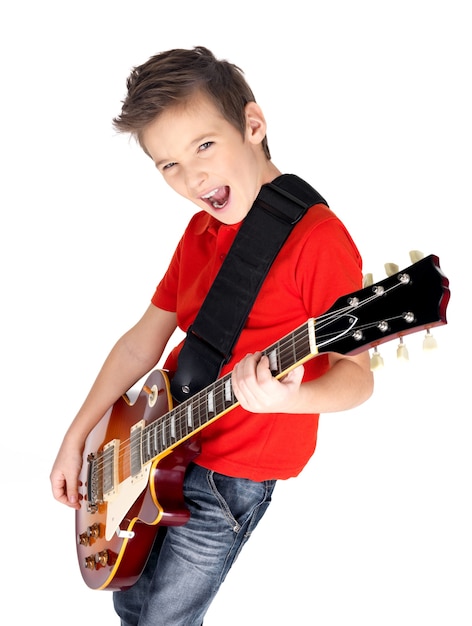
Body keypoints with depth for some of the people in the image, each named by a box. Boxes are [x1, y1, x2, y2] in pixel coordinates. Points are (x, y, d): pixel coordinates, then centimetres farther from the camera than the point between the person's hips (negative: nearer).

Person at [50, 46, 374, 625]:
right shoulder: (201, 231, 4)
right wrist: (75, 439, 7)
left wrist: (289, 398, -40)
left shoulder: (315, 236, -20)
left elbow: (357, 374, -19)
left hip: (232, 474, -7)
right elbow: (142, 344, 9)